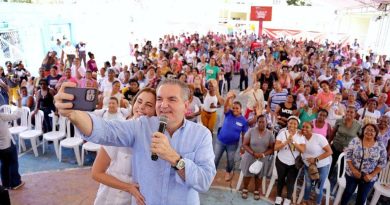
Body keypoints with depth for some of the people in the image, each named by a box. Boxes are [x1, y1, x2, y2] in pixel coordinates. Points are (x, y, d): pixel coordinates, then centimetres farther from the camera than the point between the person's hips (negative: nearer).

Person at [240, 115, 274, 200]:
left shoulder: (270, 134, -7)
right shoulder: (251, 131, -12)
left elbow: (272, 148, -4)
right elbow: (245, 144, -10)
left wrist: (263, 154, -20)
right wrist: (253, 153, -22)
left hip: (263, 159, 1)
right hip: (250, 157, -1)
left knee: (258, 176, 16)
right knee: (247, 174, 13)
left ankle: (256, 191, 38)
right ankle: (245, 189, 36)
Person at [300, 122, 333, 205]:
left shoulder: (319, 137, -24)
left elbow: (329, 152, -22)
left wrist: (316, 159, -26)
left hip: (322, 165, -4)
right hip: (308, 165, 4)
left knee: (319, 186, 10)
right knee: (308, 184, 18)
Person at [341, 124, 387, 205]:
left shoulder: (380, 147, -7)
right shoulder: (355, 141, -10)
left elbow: (382, 163, -4)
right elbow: (348, 155, -8)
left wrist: (372, 175, -11)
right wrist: (353, 170, -17)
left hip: (368, 178, 1)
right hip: (351, 174, -1)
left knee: (362, 198, 16)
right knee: (348, 192, 15)